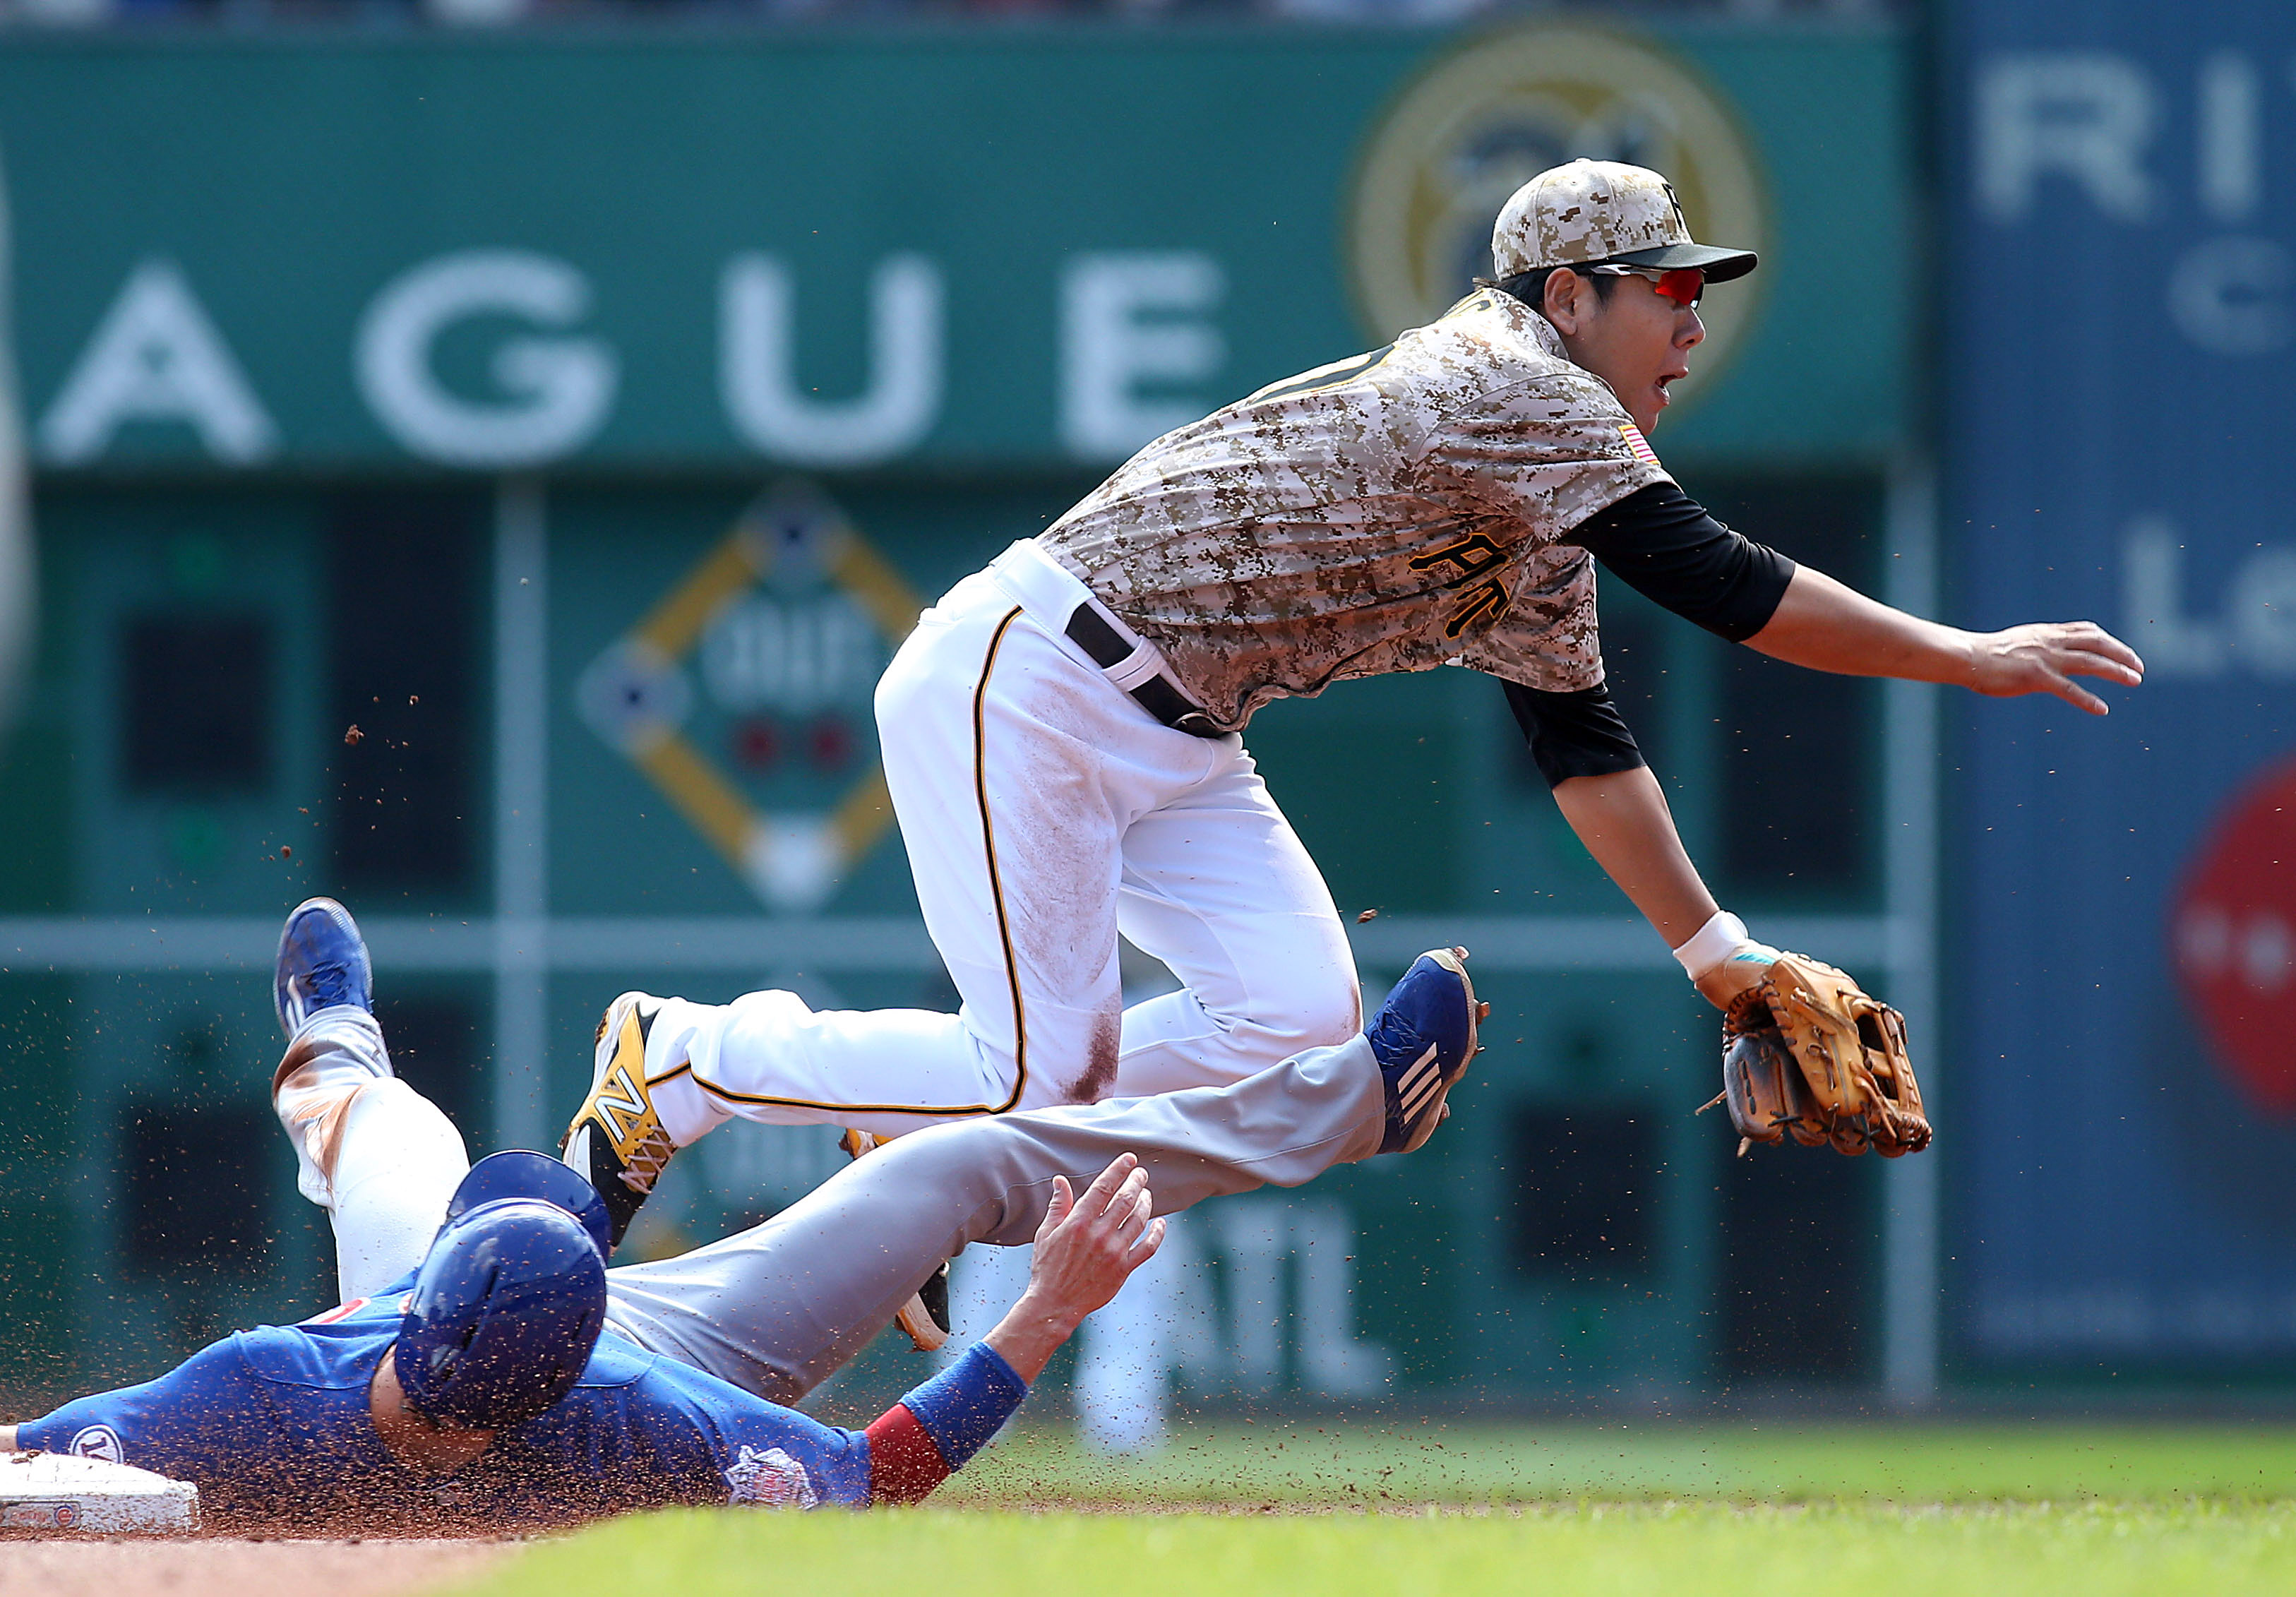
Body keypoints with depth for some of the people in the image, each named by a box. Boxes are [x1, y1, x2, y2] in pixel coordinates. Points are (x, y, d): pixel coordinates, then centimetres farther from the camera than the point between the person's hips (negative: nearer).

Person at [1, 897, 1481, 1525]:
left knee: (407, 1141, 31)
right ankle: (1351, 1099, 19)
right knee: (970, 1161, 1)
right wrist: (1048, 1313, -34)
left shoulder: (269, 1397, -48)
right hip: (679, 1356, -2)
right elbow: (875, 1472, -33)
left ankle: (335, 1073, 73)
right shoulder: (631, 1438, -49)